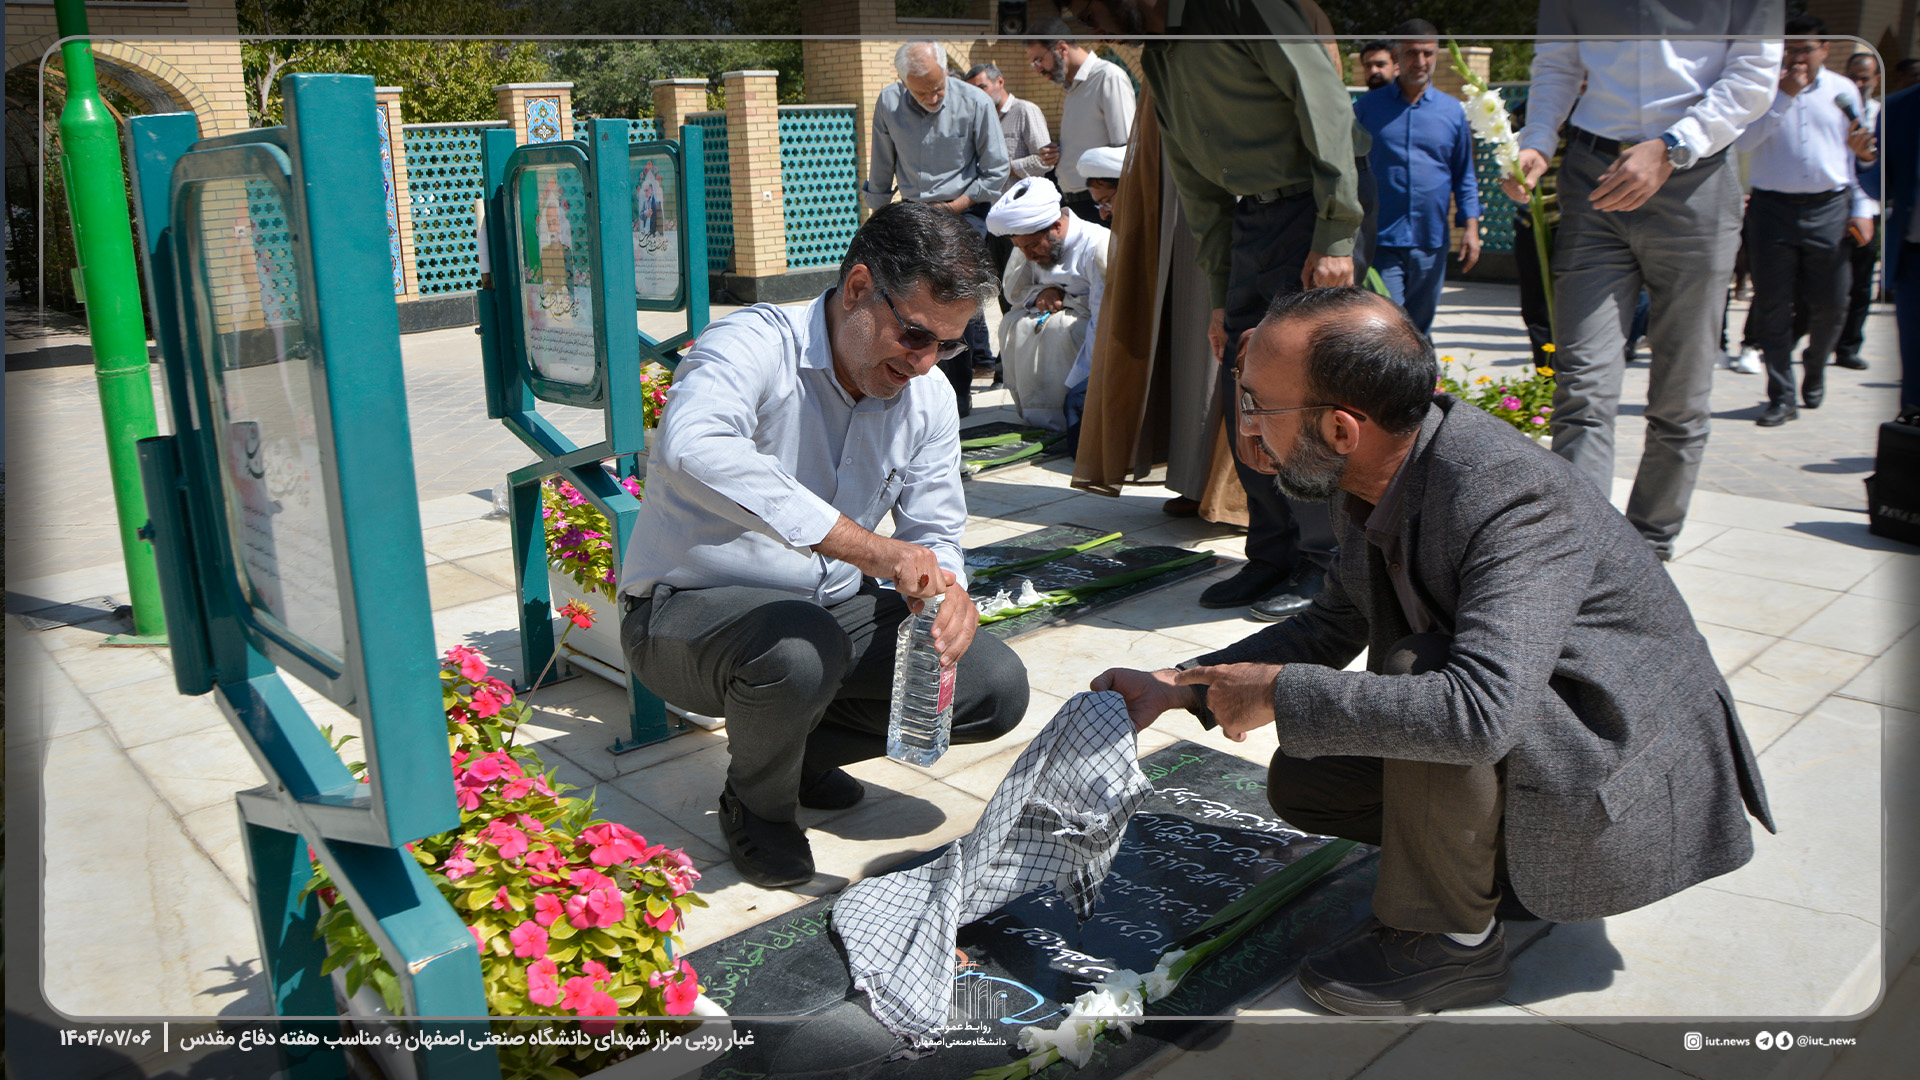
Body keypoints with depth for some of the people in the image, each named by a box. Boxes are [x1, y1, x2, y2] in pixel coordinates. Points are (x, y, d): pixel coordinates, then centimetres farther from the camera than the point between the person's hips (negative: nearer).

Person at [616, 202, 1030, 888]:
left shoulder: (928, 398, 0)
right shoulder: (755, 344, -22)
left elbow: (934, 535, 6)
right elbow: (693, 447, -44)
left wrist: (947, 592, -20)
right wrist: (865, 545, -48)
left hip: (832, 606, 7)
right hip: (687, 608, -6)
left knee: (998, 688, -8)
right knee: (799, 648, -39)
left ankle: (803, 749, 14)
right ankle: (756, 802, -4)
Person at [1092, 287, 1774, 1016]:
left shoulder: (1511, 494, -32)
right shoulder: (1378, 476, -6)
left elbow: (1481, 712, -44)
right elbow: (1336, 626, 9)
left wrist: (1280, 692, -32)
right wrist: (1177, 685, -1)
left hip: (1626, 777, -8)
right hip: (1514, 739, 8)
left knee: (1419, 668, -31)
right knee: (1300, 782, 0)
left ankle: (1448, 935, -10)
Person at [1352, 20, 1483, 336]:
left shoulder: (1452, 111, 10)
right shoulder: (1367, 107, 5)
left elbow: (1464, 176, 15)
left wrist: (1470, 226, 5)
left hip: (1432, 243, 3)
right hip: (1381, 241, -3)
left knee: (1419, 332, 12)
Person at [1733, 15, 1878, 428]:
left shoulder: (1843, 90, 11)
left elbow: (1855, 153, 15)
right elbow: (1743, 141, -12)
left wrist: (1861, 208, 10)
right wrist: (1784, 96, -17)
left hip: (1829, 208, 2)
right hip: (1772, 207, -2)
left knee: (1830, 305, 3)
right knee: (1773, 306, -2)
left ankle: (1814, 368, 32)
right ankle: (1781, 397, 5)